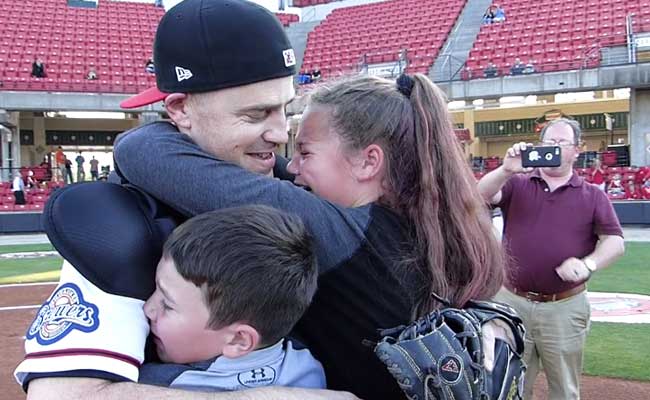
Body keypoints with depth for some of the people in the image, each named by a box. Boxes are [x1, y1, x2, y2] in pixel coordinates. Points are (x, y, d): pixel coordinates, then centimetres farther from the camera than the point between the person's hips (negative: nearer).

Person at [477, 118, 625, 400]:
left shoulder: (593, 196, 4)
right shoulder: (517, 185, 4)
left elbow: (615, 242, -1)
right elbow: (481, 195, -12)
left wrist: (588, 264, -19)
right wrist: (507, 170, -29)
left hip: (565, 308, 0)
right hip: (512, 302, 0)